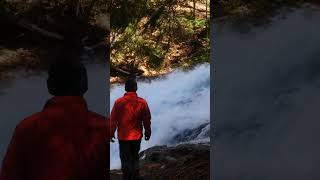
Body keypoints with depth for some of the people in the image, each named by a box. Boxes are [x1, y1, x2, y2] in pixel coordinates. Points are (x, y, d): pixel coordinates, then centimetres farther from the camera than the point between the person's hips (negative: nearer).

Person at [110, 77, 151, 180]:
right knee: (135, 157, 19)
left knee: (125, 159, 10)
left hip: (123, 136, -2)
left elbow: (113, 120, -6)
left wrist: (111, 133, 7)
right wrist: (147, 132, 14)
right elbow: (147, 119, 0)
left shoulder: (119, 102, -12)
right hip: (137, 136, 2)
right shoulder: (142, 102, -8)